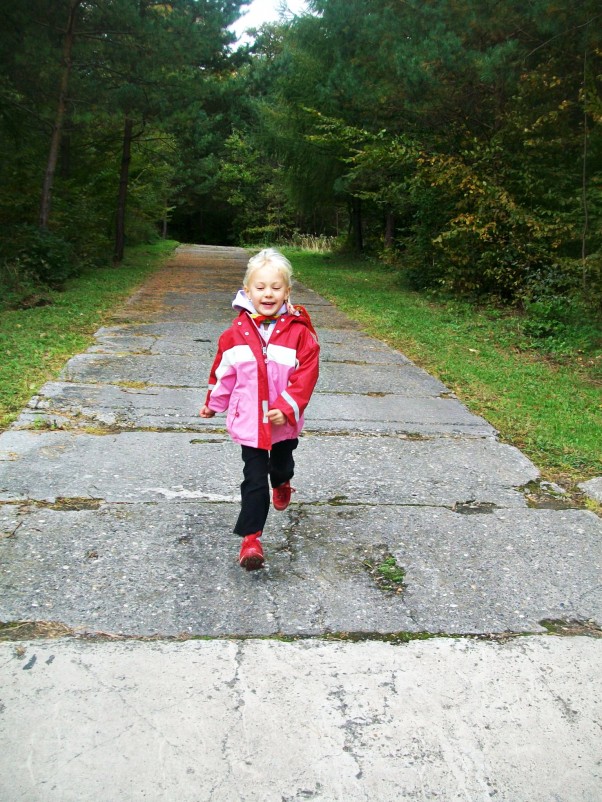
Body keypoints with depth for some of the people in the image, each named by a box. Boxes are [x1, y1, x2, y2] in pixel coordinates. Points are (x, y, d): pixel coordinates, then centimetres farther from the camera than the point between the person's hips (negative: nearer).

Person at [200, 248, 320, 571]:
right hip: (249, 420, -1)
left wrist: (287, 406, -21)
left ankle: (281, 483, 62)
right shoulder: (237, 331, -6)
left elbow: (307, 374, -13)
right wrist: (213, 404, 15)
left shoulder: (299, 332, -11)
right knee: (254, 478, -3)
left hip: (284, 421, 1)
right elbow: (223, 371, 5)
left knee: (282, 464, 26)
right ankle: (250, 538, 3)